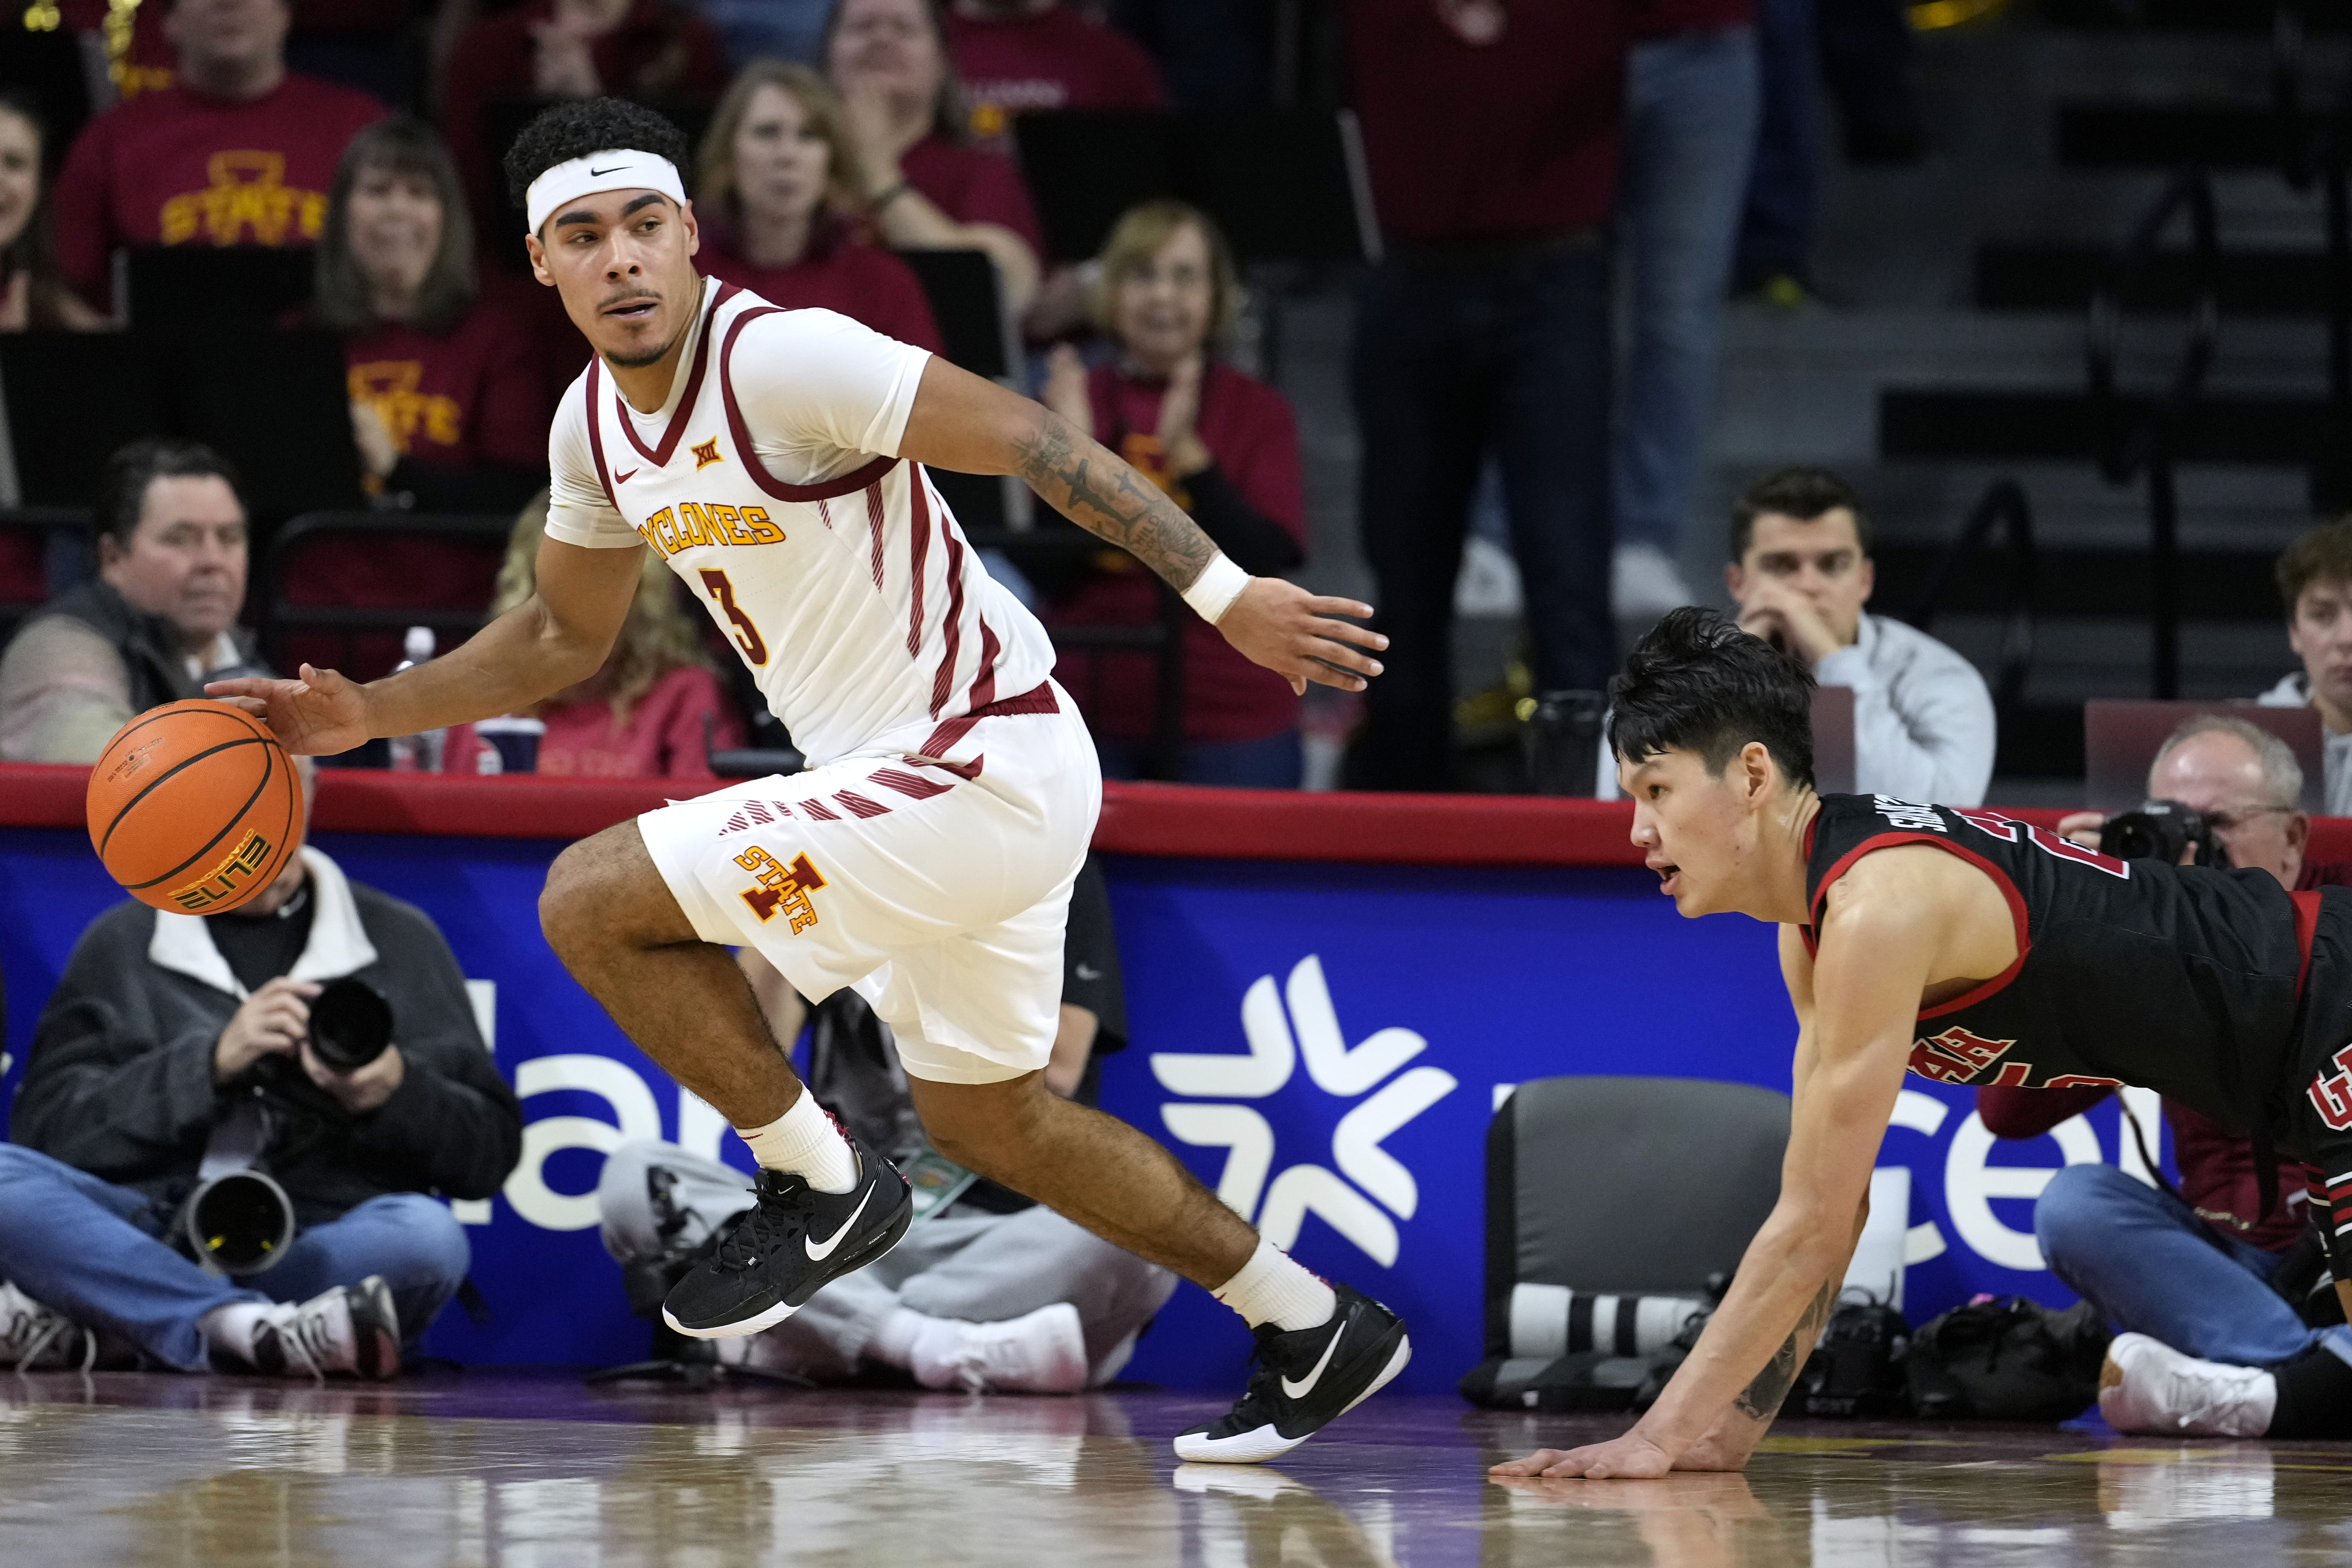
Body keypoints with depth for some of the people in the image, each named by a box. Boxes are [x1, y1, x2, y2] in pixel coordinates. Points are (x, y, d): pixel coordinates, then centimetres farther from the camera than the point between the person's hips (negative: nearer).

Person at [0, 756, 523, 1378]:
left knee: (426, 1233, -34)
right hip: (159, 1240, 0)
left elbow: (491, 1149, 13)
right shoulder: (122, 945, 15)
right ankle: (253, 1328, -44)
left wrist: (396, 1094, -8)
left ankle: (87, 1326, -31)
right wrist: (213, 1063, -9)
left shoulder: (402, 940, 16)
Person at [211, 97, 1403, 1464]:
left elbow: (1030, 439, -22)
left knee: (594, 900, -14)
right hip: (937, 785, 10)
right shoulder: (596, 426, 7)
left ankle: (824, 1188, 2)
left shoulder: (781, 359, -20)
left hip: (983, 774, -10)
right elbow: (566, 636, 24)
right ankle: (1315, 1329, 36)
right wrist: (369, 713, 14)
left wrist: (1225, 595, -27)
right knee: (990, 1121, 24)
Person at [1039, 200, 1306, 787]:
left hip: (1230, 722, -1)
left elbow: (1271, 563, -11)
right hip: (1091, 716, 1)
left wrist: (1188, 455, -21)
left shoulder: (1259, 412, 2)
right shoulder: (1071, 402, 6)